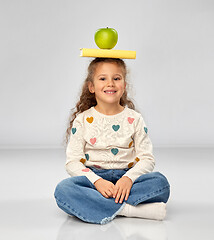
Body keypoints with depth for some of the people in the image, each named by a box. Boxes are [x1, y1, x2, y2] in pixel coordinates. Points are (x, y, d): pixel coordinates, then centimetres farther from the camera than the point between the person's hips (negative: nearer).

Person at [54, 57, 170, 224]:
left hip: (125, 178, 1)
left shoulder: (134, 119, 6)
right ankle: (128, 209, -33)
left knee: (160, 182, -28)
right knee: (63, 190, -32)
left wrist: (128, 178, -20)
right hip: (94, 177, 0)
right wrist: (97, 181, -20)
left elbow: (147, 159, 1)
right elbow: (73, 162, -2)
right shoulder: (83, 120, 4)